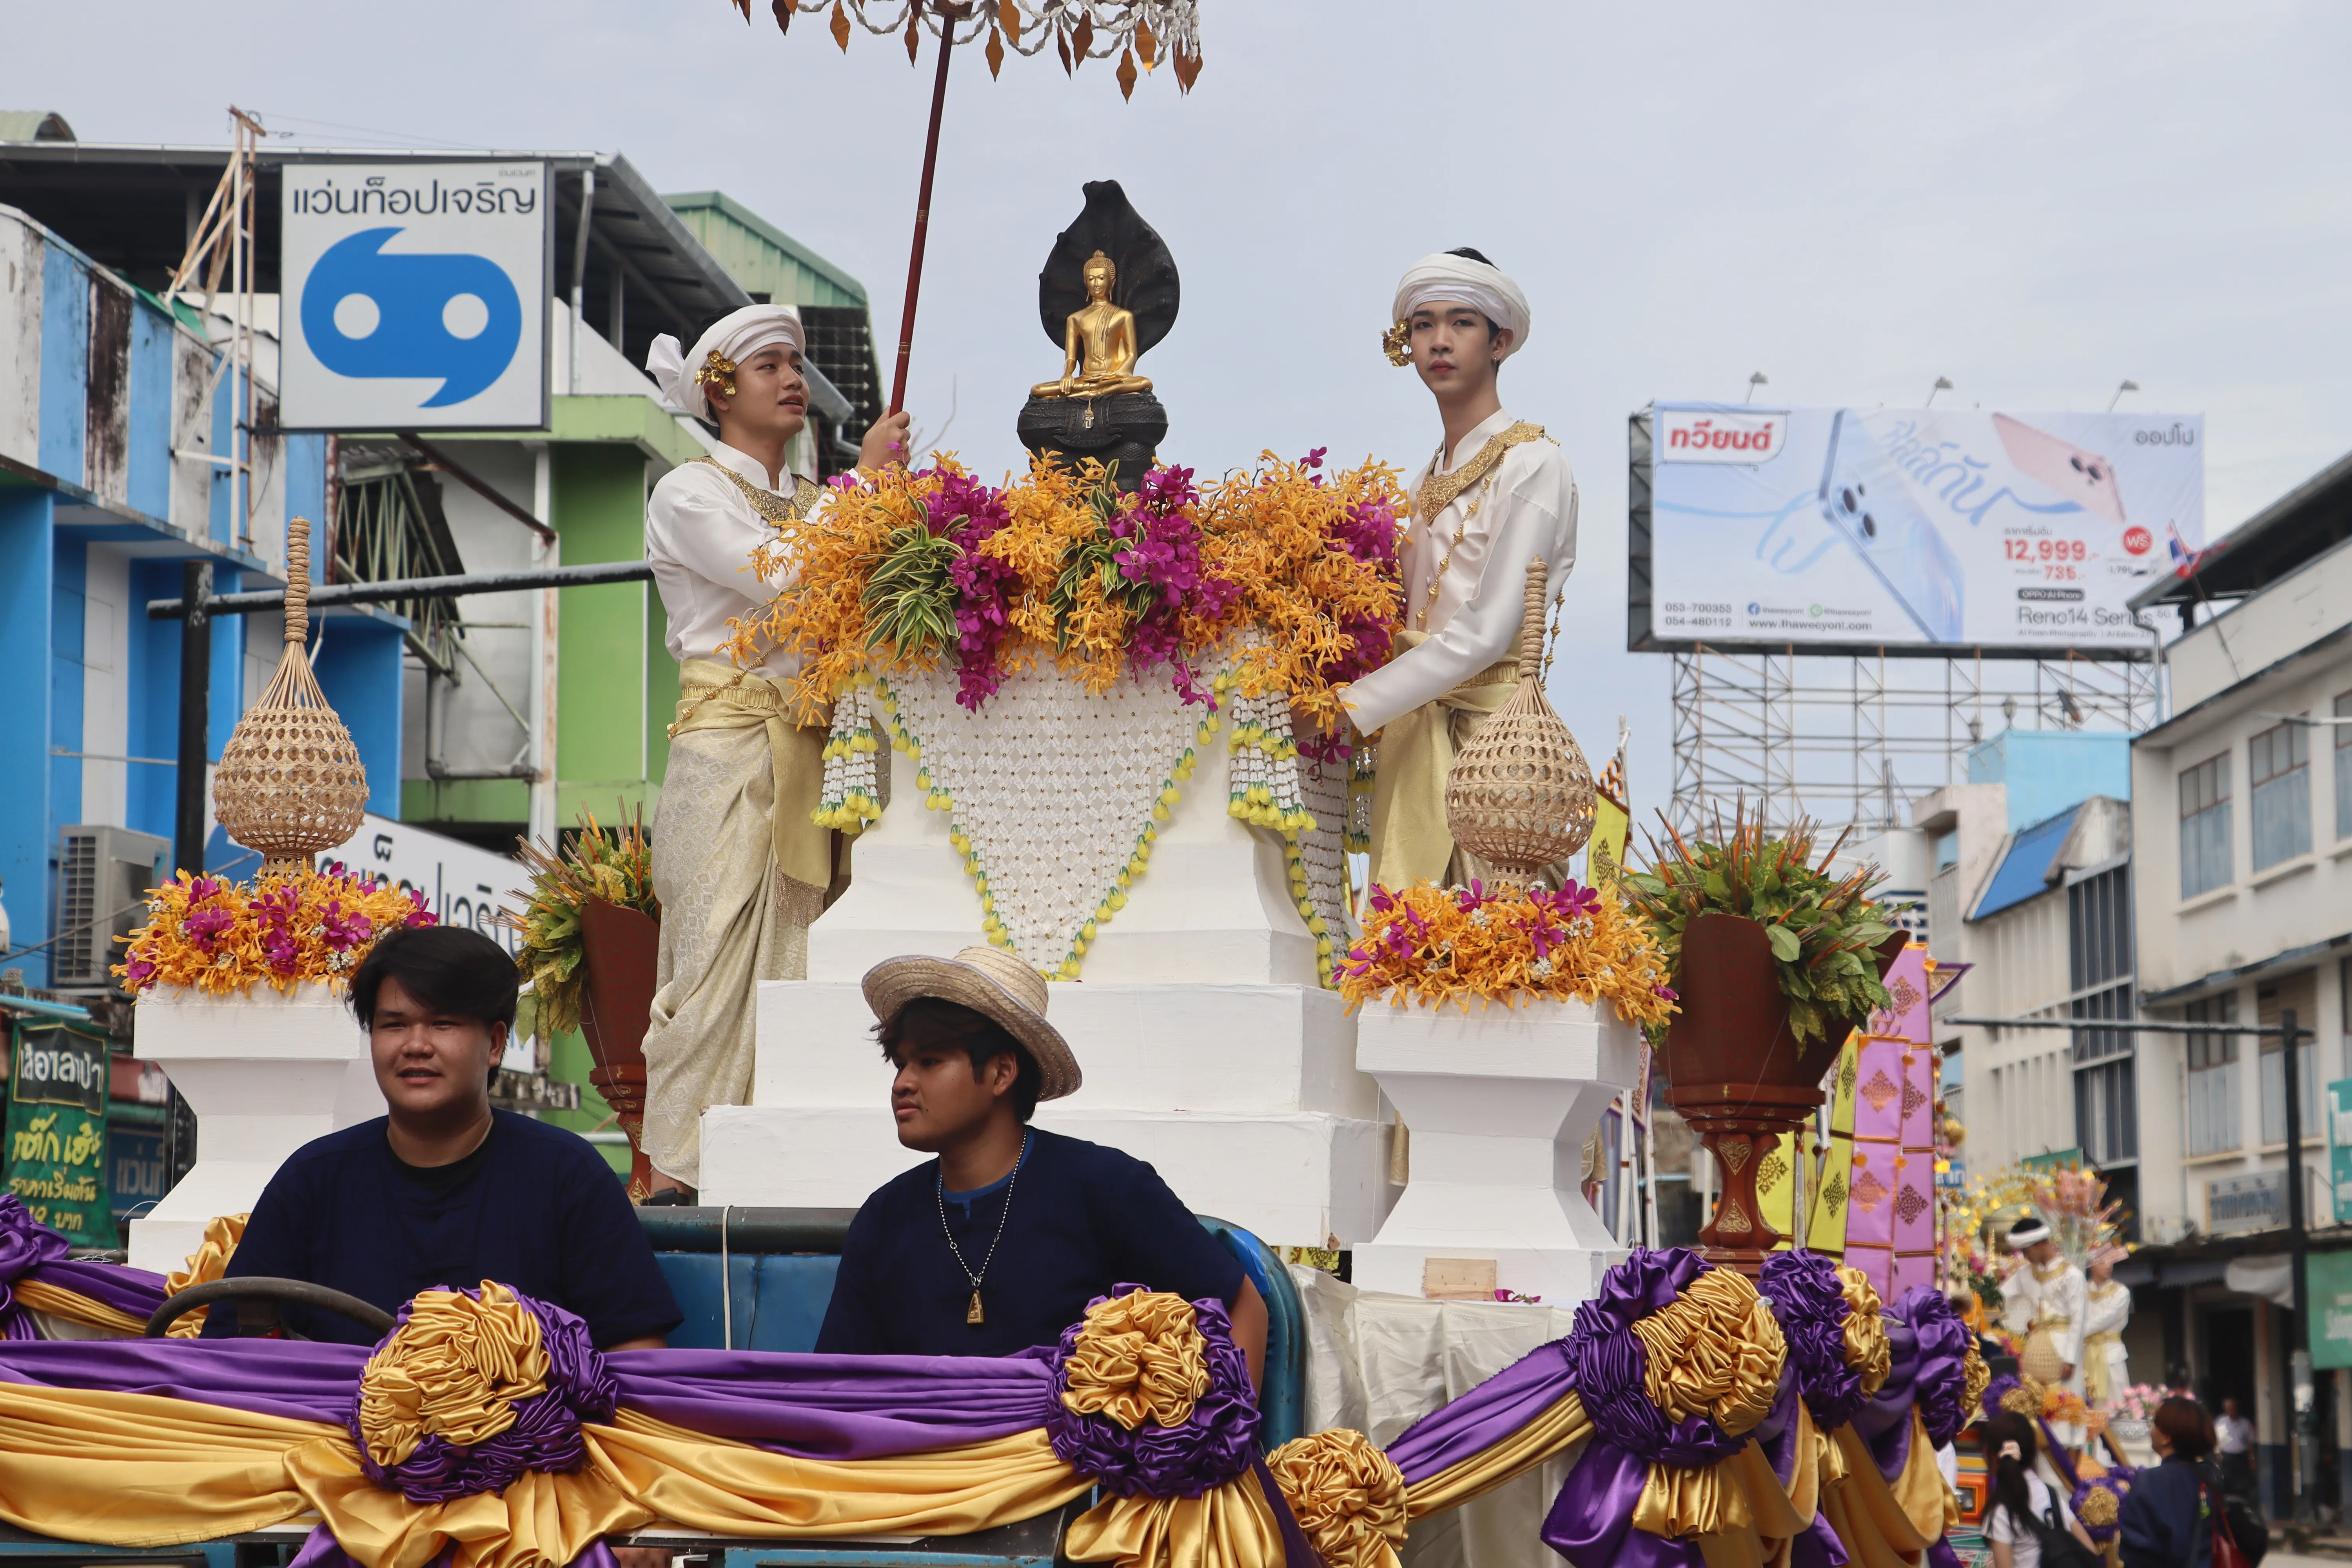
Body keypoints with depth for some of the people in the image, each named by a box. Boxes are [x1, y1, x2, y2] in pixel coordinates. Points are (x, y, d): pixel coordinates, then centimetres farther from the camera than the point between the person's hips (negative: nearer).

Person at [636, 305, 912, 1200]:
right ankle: (676, 1169, -9)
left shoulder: (813, 499, 20)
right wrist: (864, 479, -9)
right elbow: (780, 580, -14)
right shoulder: (689, 495, 1)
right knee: (714, 948, -10)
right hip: (726, 740, -6)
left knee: (789, 950, 0)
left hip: (806, 748, 6)